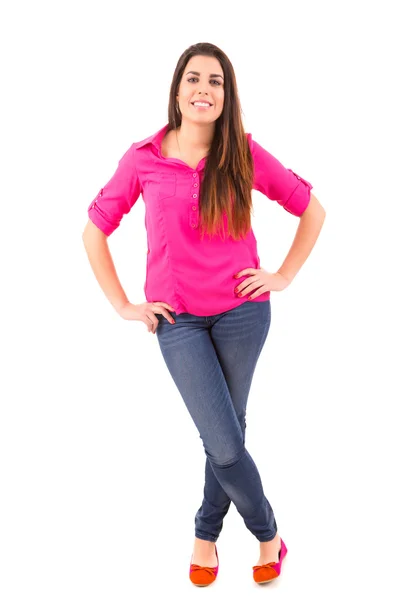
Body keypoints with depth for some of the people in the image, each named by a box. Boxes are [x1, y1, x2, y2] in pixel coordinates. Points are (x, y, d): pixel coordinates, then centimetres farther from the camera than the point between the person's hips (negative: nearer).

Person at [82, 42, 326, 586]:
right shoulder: (143, 160, -3)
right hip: (177, 318, -1)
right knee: (225, 443, -6)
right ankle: (267, 531, 23)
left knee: (227, 434, 12)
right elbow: (95, 231, 6)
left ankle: (206, 533, 36)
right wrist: (123, 305, 2)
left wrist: (284, 276, 2)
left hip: (242, 311, 1)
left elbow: (312, 209, 8)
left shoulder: (245, 155, -2)